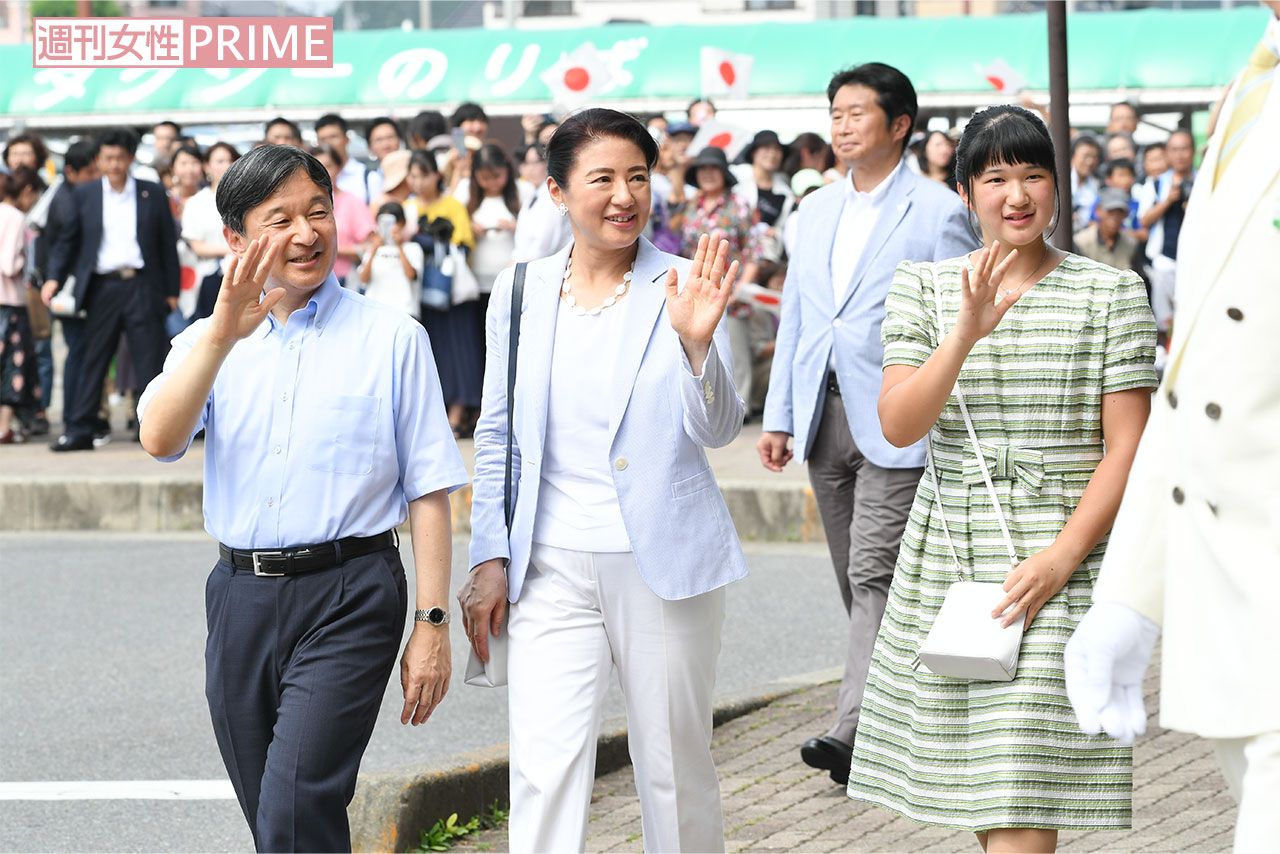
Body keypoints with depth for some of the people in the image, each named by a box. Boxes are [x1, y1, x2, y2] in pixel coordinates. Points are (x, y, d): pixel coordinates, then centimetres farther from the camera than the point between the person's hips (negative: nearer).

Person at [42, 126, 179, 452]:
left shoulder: (152, 194, 6)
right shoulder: (85, 194, 7)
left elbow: (167, 243, 7)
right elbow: (67, 240, 10)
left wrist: (171, 291, 4)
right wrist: (53, 277, -4)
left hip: (142, 287, -1)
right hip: (102, 287, 1)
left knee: (150, 360, -1)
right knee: (92, 360, 1)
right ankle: (78, 431, 3)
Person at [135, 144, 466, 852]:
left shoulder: (391, 337, 3)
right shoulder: (207, 343, 10)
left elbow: (428, 489, 1)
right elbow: (159, 439, -9)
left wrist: (431, 622, -4)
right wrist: (223, 334, -21)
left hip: (347, 600, -4)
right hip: (241, 599, 4)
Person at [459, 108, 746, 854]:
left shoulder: (683, 288, -4)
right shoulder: (520, 292, 5)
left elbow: (718, 430, -10)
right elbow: (497, 436, 12)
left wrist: (697, 342, -28)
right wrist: (490, 558, 7)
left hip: (664, 562, -1)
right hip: (552, 568, 1)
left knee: (677, 768, 9)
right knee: (545, 768, -9)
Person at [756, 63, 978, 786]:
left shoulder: (938, 211, -4)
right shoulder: (817, 210, 16)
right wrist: (780, 417, 14)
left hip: (896, 421, -7)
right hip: (825, 416, 7)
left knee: (874, 572, -14)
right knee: (858, 579, 11)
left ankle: (857, 731, -20)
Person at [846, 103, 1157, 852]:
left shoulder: (1110, 294, 0)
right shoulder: (923, 290, 7)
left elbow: (1128, 448, -4)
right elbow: (899, 426, -5)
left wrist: (1061, 557, -15)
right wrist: (968, 333, -20)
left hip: (1058, 568, -3)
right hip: (945, 562, 3)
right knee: (979, 788, 9)